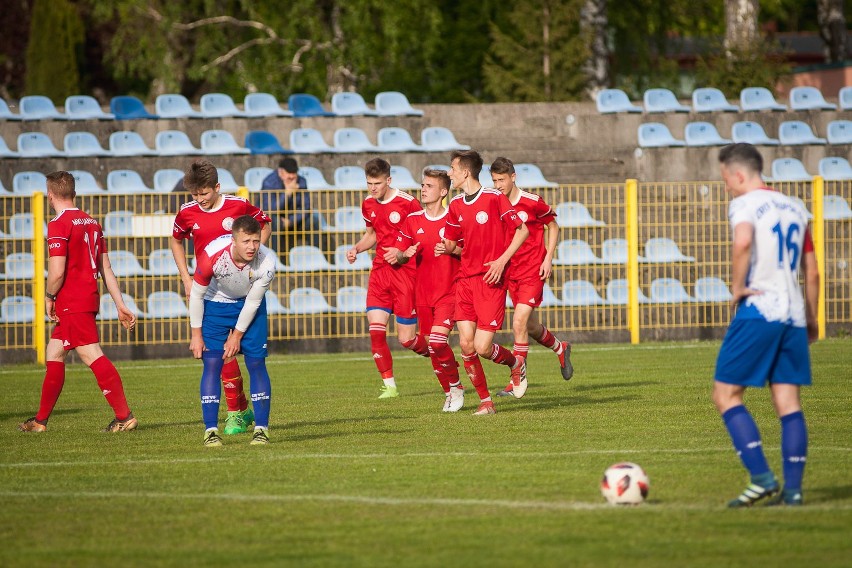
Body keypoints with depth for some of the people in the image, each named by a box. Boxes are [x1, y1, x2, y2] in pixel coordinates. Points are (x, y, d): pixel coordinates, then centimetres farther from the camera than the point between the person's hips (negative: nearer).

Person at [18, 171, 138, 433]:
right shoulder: (91, 222, 13)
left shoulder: (59, 224, -12)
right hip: (89, 299, 9)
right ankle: (40, 420, 22)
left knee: (93, 356, -11)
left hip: (71, 303, -9)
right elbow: (106, 270, 13)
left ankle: (124, 416, -17)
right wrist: (121, 305, 13)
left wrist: (49, 297, -1)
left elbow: (57, 272, -19)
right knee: (53, 355, 16)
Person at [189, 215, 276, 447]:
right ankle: (210, 430, -5)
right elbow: (196, 295, -17)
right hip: (216, 304, -1)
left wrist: (237, 336, -7)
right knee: (212, 363, -9)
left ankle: (261, 429, 0)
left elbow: (253, 303, -15)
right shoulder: (212, 256, -33)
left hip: (250, 306, 1)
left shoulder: (266, 264, -29)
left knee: (256, 363, -6)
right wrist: (196, 334, -11)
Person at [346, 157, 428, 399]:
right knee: (376, 331, -9)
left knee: (406, 338, -2)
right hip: (380, 271, 5)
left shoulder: (407, 203, -13)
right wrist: (356, 248, 5)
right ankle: (389, 386, 0)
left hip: (405, 272, -5)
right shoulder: (368, 205, 7)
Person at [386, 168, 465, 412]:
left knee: (437, 341, -19)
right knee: (432, 347, 6)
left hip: (449, 292, -5)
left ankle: (456, 387, 1)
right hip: (423, 292, 5)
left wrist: (451, 250, -18)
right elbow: (397, 255, 13)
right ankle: (449, 392, 22)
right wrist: (405, 254, -10)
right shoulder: (412, 221, 8)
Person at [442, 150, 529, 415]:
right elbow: (450, 244, 21)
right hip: (465, 279, 6)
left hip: (491, 279, -6)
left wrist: (502, 261, -14)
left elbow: (522, 230, -5)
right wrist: (446, 247, -1)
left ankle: (516, 364, 21)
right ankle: (485, 400, 7)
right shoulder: (455, 206, 10)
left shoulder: (494, 198, -9)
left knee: (483, 347, -11)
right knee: (466, 344, -5)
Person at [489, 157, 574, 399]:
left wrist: (548, 258, -4)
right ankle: (560, 348, 44)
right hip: (510, 273, 5)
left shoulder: (533, 202, -9)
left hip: (533, 271, -5)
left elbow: (552, 226, 5)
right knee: (530, 326, 13)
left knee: (519, 322, -17)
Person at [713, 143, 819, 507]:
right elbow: (812, 272, 19)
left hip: (757, 312, -7)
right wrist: (811, 318, 27)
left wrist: (737, 287, -15)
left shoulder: (744, 205, -4)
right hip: (793, 315, 7)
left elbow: (743, 242, -27)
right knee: (788, 402, 6)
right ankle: (793, 488, 0)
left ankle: (762, 477, -10)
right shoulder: (794, 209, 17)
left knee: (726, 394, 1)